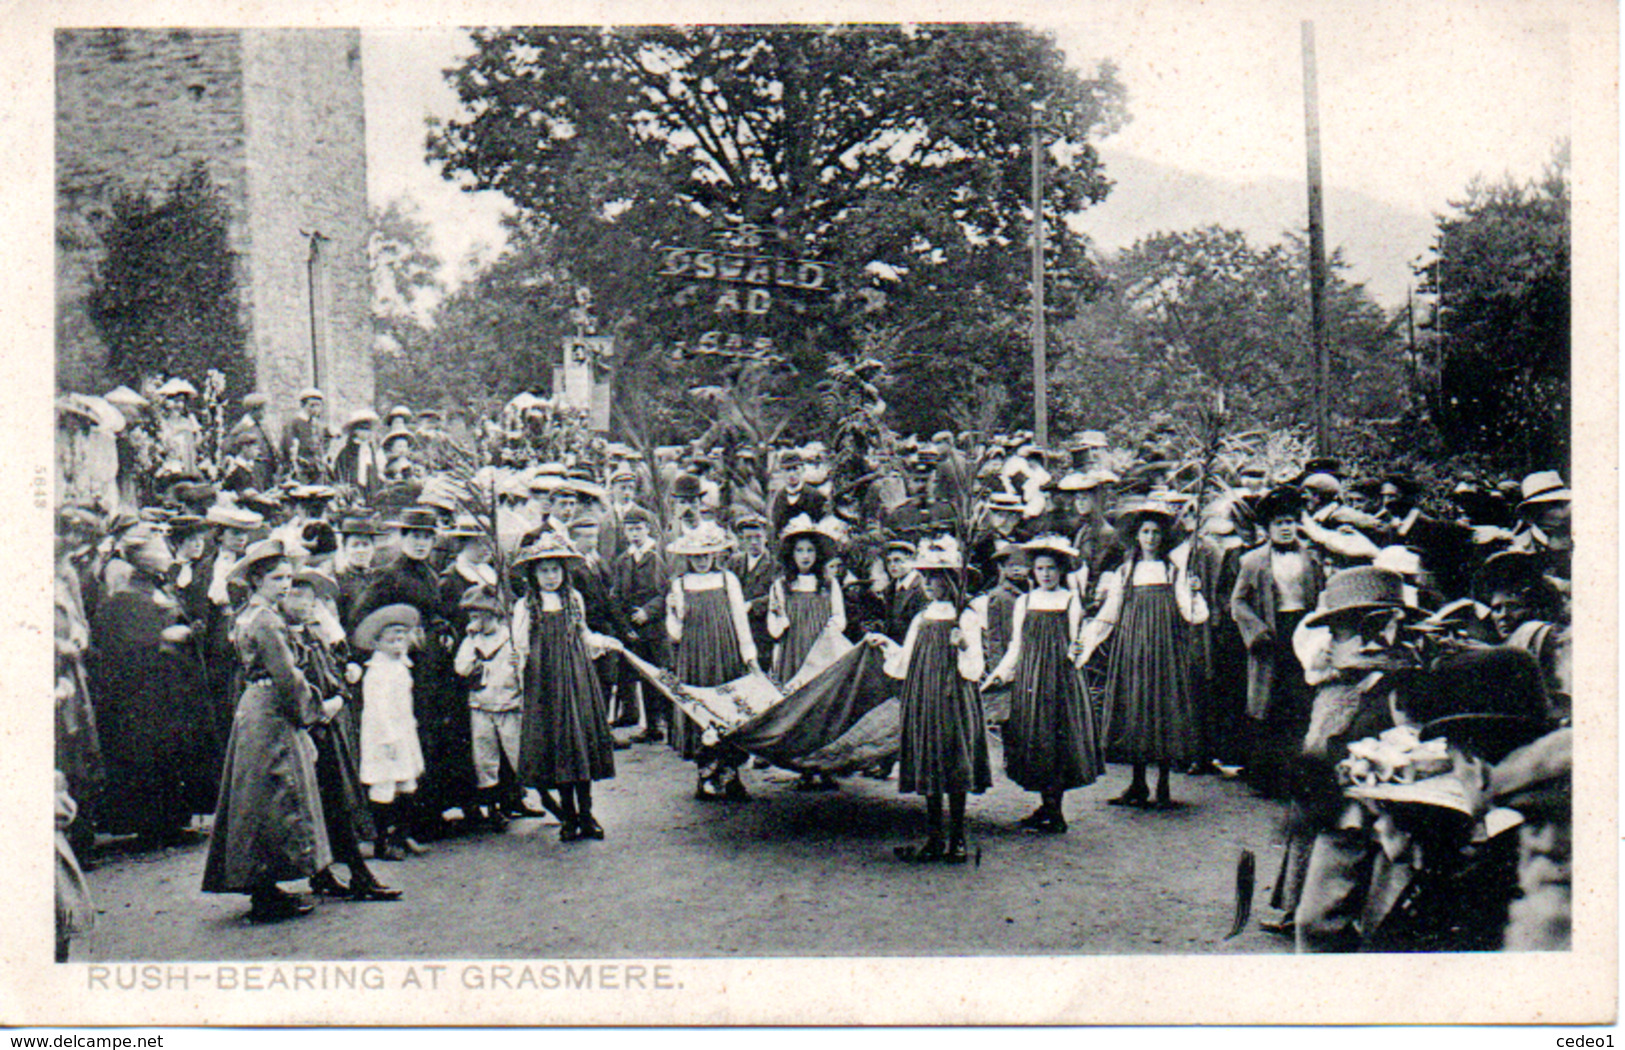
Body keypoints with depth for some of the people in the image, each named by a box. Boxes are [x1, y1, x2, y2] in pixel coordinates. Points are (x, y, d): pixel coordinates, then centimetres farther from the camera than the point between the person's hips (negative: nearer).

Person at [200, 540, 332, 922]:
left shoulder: (248, 614, 14)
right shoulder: (266, 619, -17)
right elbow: (286, 676, -19)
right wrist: (318, 706, -7)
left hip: (255, 707, 10)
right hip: (270, 715, -10)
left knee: (259, 798, 13)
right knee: (276, 795, -5)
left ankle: (262, 888, 21)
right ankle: (267, 899, -1)